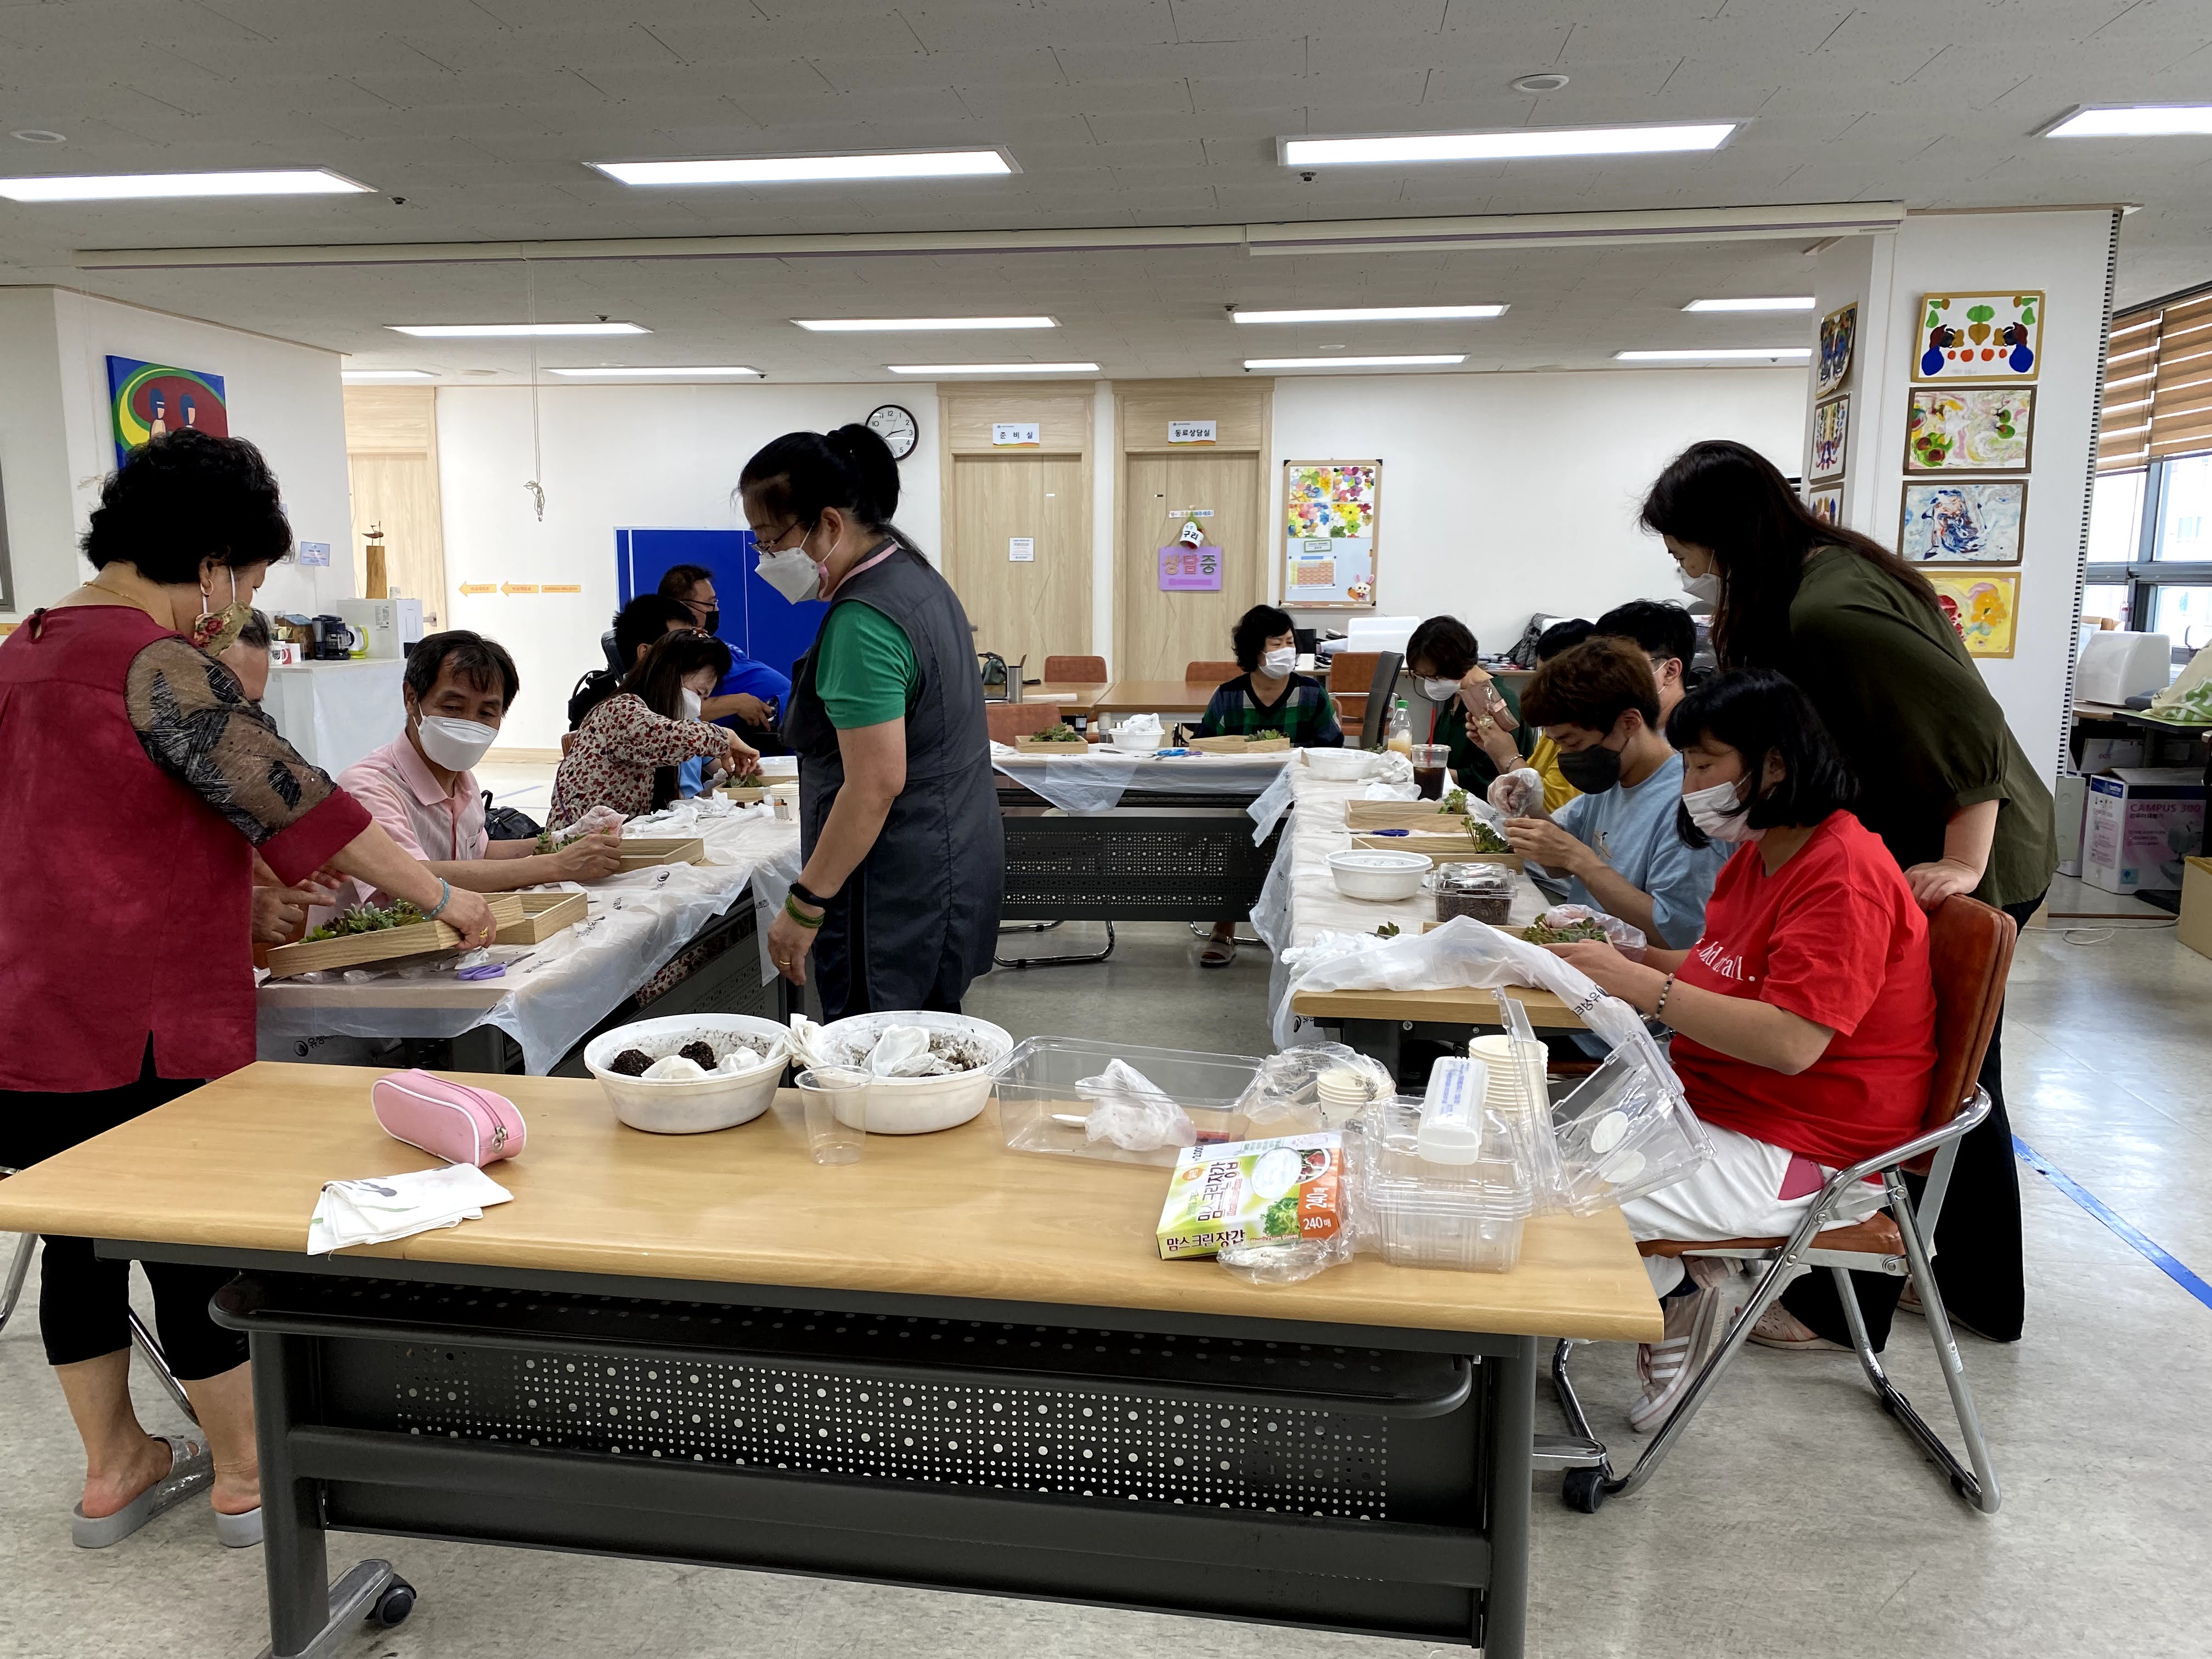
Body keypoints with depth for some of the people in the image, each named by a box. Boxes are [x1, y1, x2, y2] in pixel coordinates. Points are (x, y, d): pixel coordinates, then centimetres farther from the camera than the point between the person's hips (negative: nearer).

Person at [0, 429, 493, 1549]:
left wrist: (240, 896, 22)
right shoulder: (159, 666, -18)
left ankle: (115, 1468, 34)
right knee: (204, 1245, 6)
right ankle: (247, 1476, 22)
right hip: (147, 1033, -9)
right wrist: (439, 896, -12)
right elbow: (297, 804, -21)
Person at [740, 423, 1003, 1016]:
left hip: (900, 893, -10)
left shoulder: (862, 621, -20)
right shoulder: (917, 574, 12)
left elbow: (876, 785, -24)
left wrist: (803, 906, -18)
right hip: (952, 862, 10)